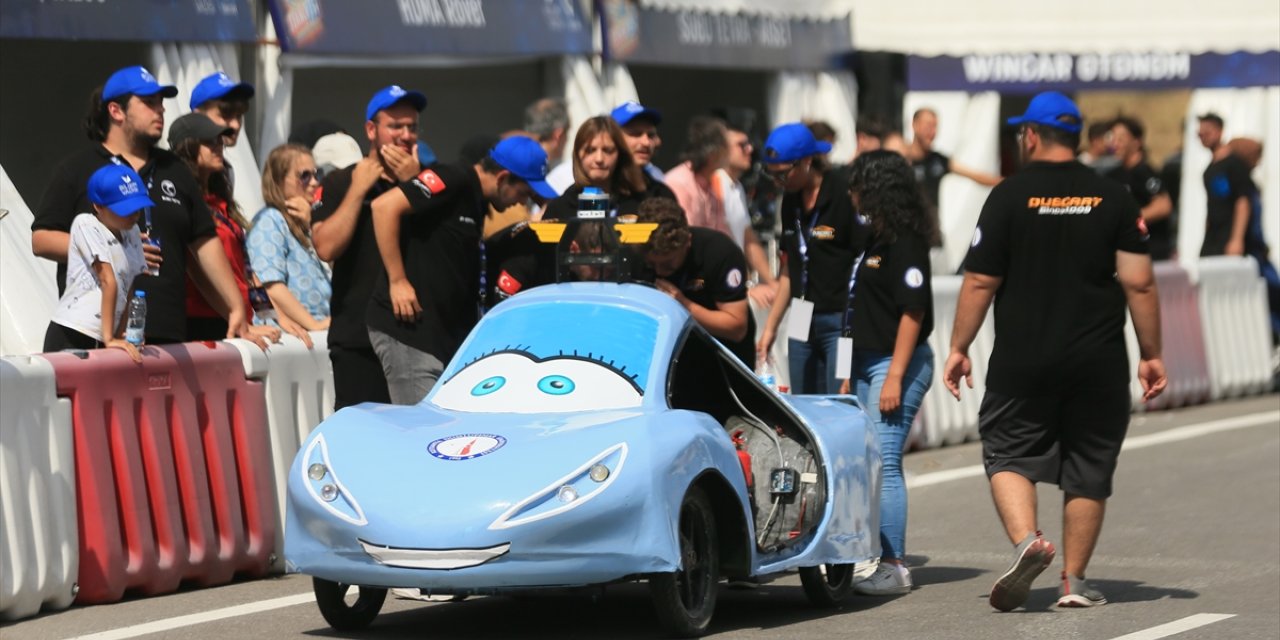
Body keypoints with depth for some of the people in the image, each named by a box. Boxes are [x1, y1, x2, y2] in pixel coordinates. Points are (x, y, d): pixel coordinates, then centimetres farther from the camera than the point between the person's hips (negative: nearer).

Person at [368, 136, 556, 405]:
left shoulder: (478, 201, 16)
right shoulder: (455, 181, -13)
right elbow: (385, 206, -22)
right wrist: (397, 280, -20)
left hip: (443, 330, 10)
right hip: (406, 329, -10)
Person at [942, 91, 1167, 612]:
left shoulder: (1009, 196, -4)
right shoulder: (1113, 199, 2)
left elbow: (980, 282, -5)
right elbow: (1139, 283, -2)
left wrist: (959, 348, 4)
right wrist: (1151, 354, 5)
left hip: (1021, 360, -2)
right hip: (1099, 363, 2)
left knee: (1008, 453, 8)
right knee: (1088, 469, 10)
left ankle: (1026, 539, -17)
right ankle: (1074, 580, 12)